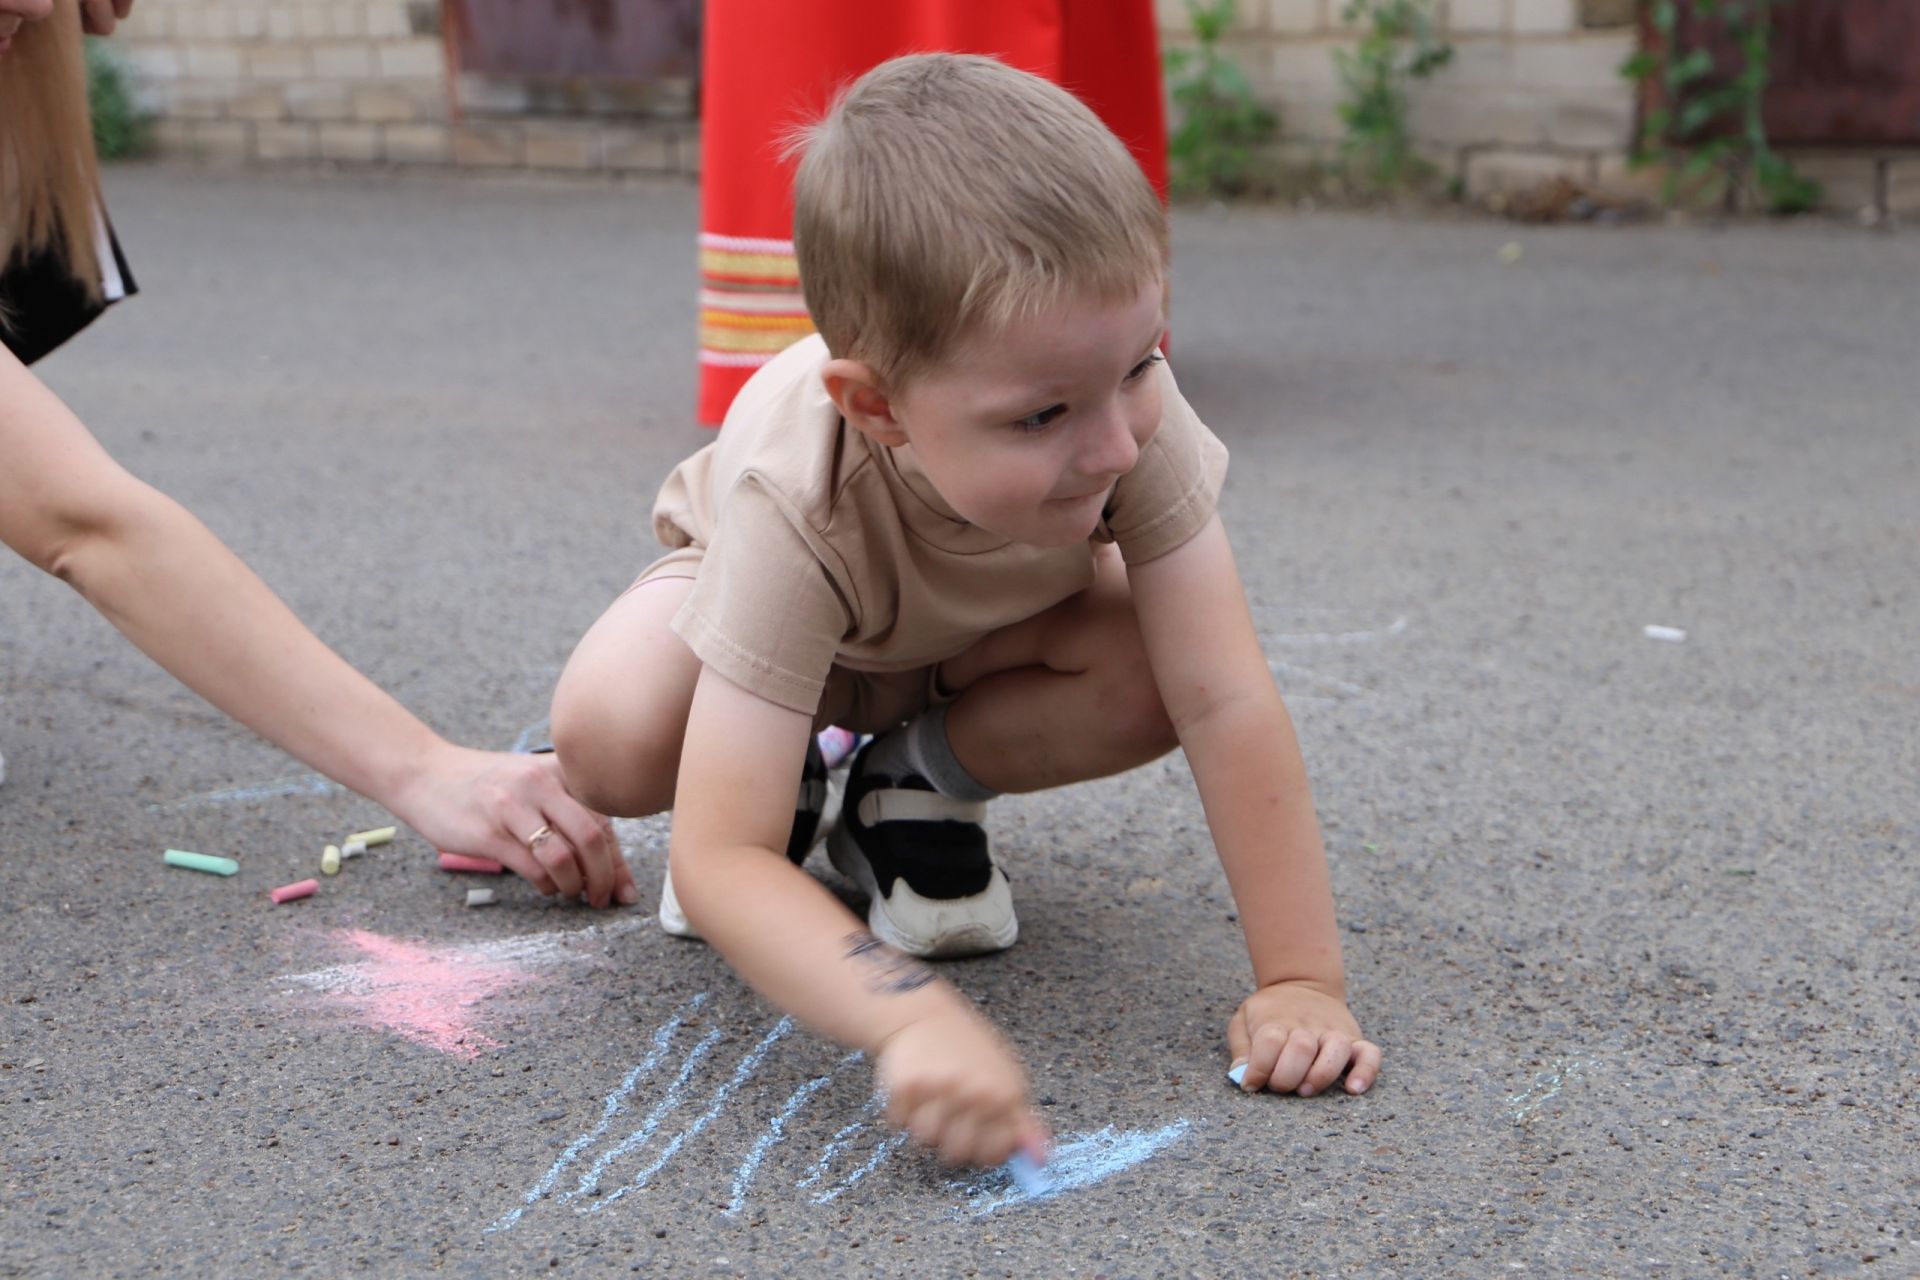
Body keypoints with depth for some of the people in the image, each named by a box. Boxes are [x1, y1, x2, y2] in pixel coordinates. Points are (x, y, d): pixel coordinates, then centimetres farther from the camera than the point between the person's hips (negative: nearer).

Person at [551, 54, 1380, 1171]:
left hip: (993, 614, 2)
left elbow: (1223, 702, -38)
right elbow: (716, 861, -49)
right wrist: (911, 1017, -64)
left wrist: (1302, 979, -42)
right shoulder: (794, 505, -45)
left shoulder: (1132, 412, -39)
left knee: (1146, 683, -30)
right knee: (610, 737, -33)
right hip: (783, 589, -2)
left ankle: (911, 787, 0)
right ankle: (792, 794, 3)